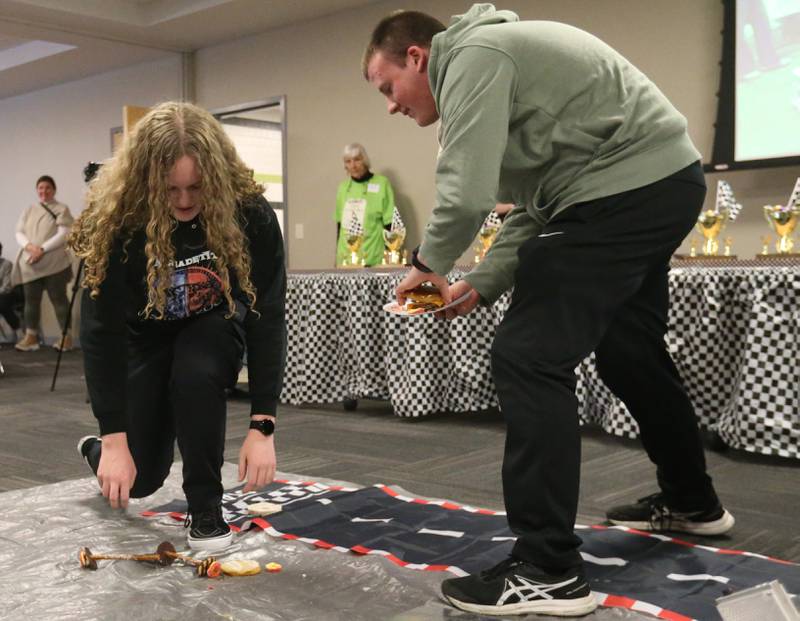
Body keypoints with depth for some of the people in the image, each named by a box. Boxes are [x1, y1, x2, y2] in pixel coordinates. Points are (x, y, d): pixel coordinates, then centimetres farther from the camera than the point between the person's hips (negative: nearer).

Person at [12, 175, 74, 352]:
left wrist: (42, 249, -17)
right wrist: (29, 246, -12)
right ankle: (30, 336, 11)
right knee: (31, 300, 6)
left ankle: (67, 336, 3)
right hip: (30, 264, 5)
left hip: (54, 264, -5)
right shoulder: (29, 210, 15)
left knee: (58, 299, -2)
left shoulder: (62, 209, 0)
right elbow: (19, 233, 9)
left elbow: (63, 235, -10)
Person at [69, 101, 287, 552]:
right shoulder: (116, 220, -30)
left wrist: (263, 425, -30)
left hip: (214, 322, 0)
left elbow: (267, 317, -26)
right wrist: (114, 437, -28)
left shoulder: (251, 214, -29)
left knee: (196, 376, -36)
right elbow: (101, 329, -26)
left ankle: (206, 508, -13)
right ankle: (97, 450, 39)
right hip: (144, 331, 0)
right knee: (139, 477, 1)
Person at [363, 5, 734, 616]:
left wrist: (428, 262, -2)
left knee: (529, 359, -12)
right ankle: (692, 501, 43)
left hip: (625, 188, -11)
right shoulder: (489, 60, 21)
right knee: (630, 352, 24)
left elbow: (466, 196, -22)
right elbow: (533, 209, 19)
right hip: (664, 182, 11)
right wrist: (480, 284, 10)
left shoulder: (471, 54, -11)